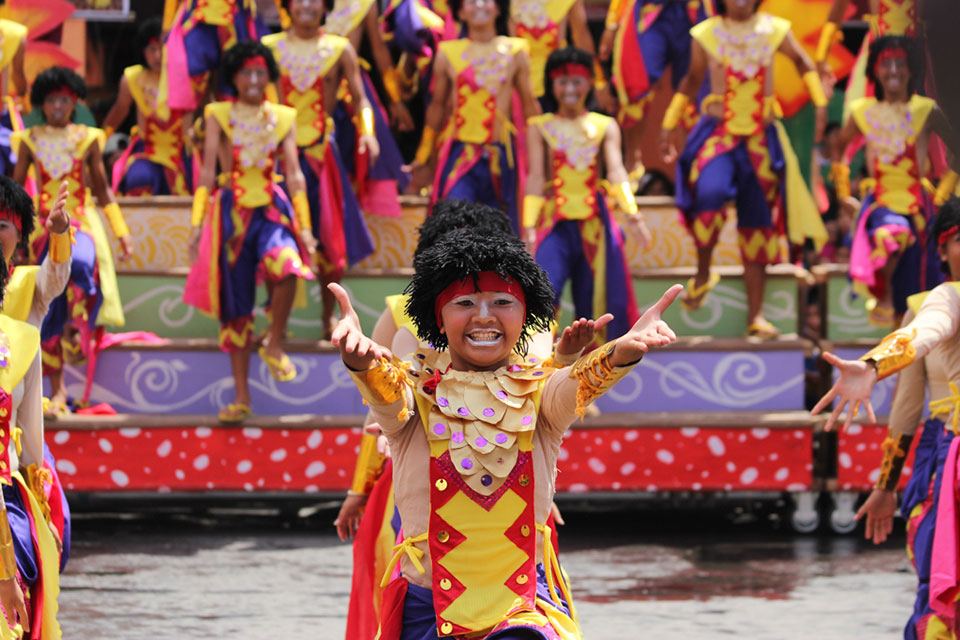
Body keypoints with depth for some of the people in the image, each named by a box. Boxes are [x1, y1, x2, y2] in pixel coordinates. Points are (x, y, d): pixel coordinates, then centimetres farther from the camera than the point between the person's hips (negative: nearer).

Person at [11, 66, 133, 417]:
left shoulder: (87, 138, 6)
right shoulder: (30, 140, 7)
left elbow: (102, 189, 12)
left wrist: (122, 232, 9)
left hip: (82, 220, -1)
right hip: (44, 224, 1)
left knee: (79, 261, -38)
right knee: (48, 307, -3)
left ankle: (76, 329, -22)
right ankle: (57, 389, 3)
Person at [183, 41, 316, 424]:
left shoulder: (283, 118, 7)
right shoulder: (218, 116, 3)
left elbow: (294, 174, 6)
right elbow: (208, 170, -1)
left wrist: (305, 225, 0)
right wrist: (197, 222, -9)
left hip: (272, 209, 0)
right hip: (232, 211, 0)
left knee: (287, 266, -32)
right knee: (235, 306, 2)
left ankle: (274, 345, -8)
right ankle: (242, 397, 9)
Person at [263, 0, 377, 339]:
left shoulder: (340, 49, 4)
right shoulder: (269, 47, 3)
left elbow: (360, 98, 3)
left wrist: (368, 130, -15)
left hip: (322, 152, 1)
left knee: (332, 239, 2)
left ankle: (329, 317, 17)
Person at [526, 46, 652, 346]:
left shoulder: (605, 126, 8)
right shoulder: (540, 127, 6)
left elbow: (616, 170, -5)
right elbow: (536, 177, -3)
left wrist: (632, 214, -21)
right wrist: (529, 226, -14)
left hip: (595, 223, 2)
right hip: (556, 223, -2)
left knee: (595, 302, 2)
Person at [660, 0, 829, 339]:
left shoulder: (773, 30, 1)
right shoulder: (707, 34, -1)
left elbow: (802, 62, 16)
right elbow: (693, 79, 13)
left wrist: (820, 103, 4)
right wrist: (667, 126, 14)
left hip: (761, 139, 2)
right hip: (718, 133, -2)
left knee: (758, 222, 4)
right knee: (710, 193, -31)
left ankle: (755, 315, 10)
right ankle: (703, 274, -9)